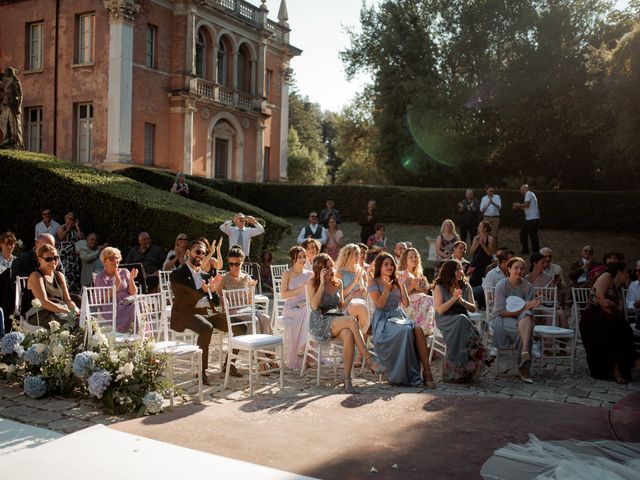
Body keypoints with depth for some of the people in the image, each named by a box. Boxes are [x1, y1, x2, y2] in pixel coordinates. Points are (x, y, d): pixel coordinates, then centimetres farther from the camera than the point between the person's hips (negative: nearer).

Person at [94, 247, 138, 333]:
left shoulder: (124, 272, 15)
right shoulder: (100, 277, 8)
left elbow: (134, 293, 7)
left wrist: (131, 279, -10)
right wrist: (117, 284, -16)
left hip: (129, 303, 3)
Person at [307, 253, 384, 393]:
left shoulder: (338, 283, 15)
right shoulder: (312, 282, 2)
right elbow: (314, 305, -12)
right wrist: (322, 283, -12)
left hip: (337, 321, 4)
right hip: (320, 323, -4)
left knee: (349, 336, -34)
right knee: (352, 321, -32)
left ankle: (347, 380, -34)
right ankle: (368, 359, -28)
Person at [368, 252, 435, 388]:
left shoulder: (396, 281, 19)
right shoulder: (374, 282, 5)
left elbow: (406, 304, 10)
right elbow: (379, 305, -6)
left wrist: (402, 286, -1)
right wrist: (387, 288, -16)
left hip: (399, 316, 5)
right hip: (383, 319, -5)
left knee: (418, 330, -28)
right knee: (405, 330, -35)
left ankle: (427, 371, -35)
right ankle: (406, 375, -28)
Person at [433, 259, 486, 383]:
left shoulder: (466, 287, 14)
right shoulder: (439, 287, 3)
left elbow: (473, 308, 11)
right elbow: (439, 310, -6)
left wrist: (462, 301, -8)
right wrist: (454, 299, -14)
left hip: (463, 320, 3)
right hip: (444, 320, -3)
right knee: (462, 320, -36)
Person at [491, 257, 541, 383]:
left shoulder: (528, 286, 1)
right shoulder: (502, 285, -9)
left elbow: (529, 312, -4)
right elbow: (502, 311, -16)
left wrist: (529, 307, -29)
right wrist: (524, 308, -25)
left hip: (522, 320, 3)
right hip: (500, 320, -3)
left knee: (527, 315, -33)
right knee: (525, 329, -32)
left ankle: (525, 352, -44)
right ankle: (524, 368, -29)